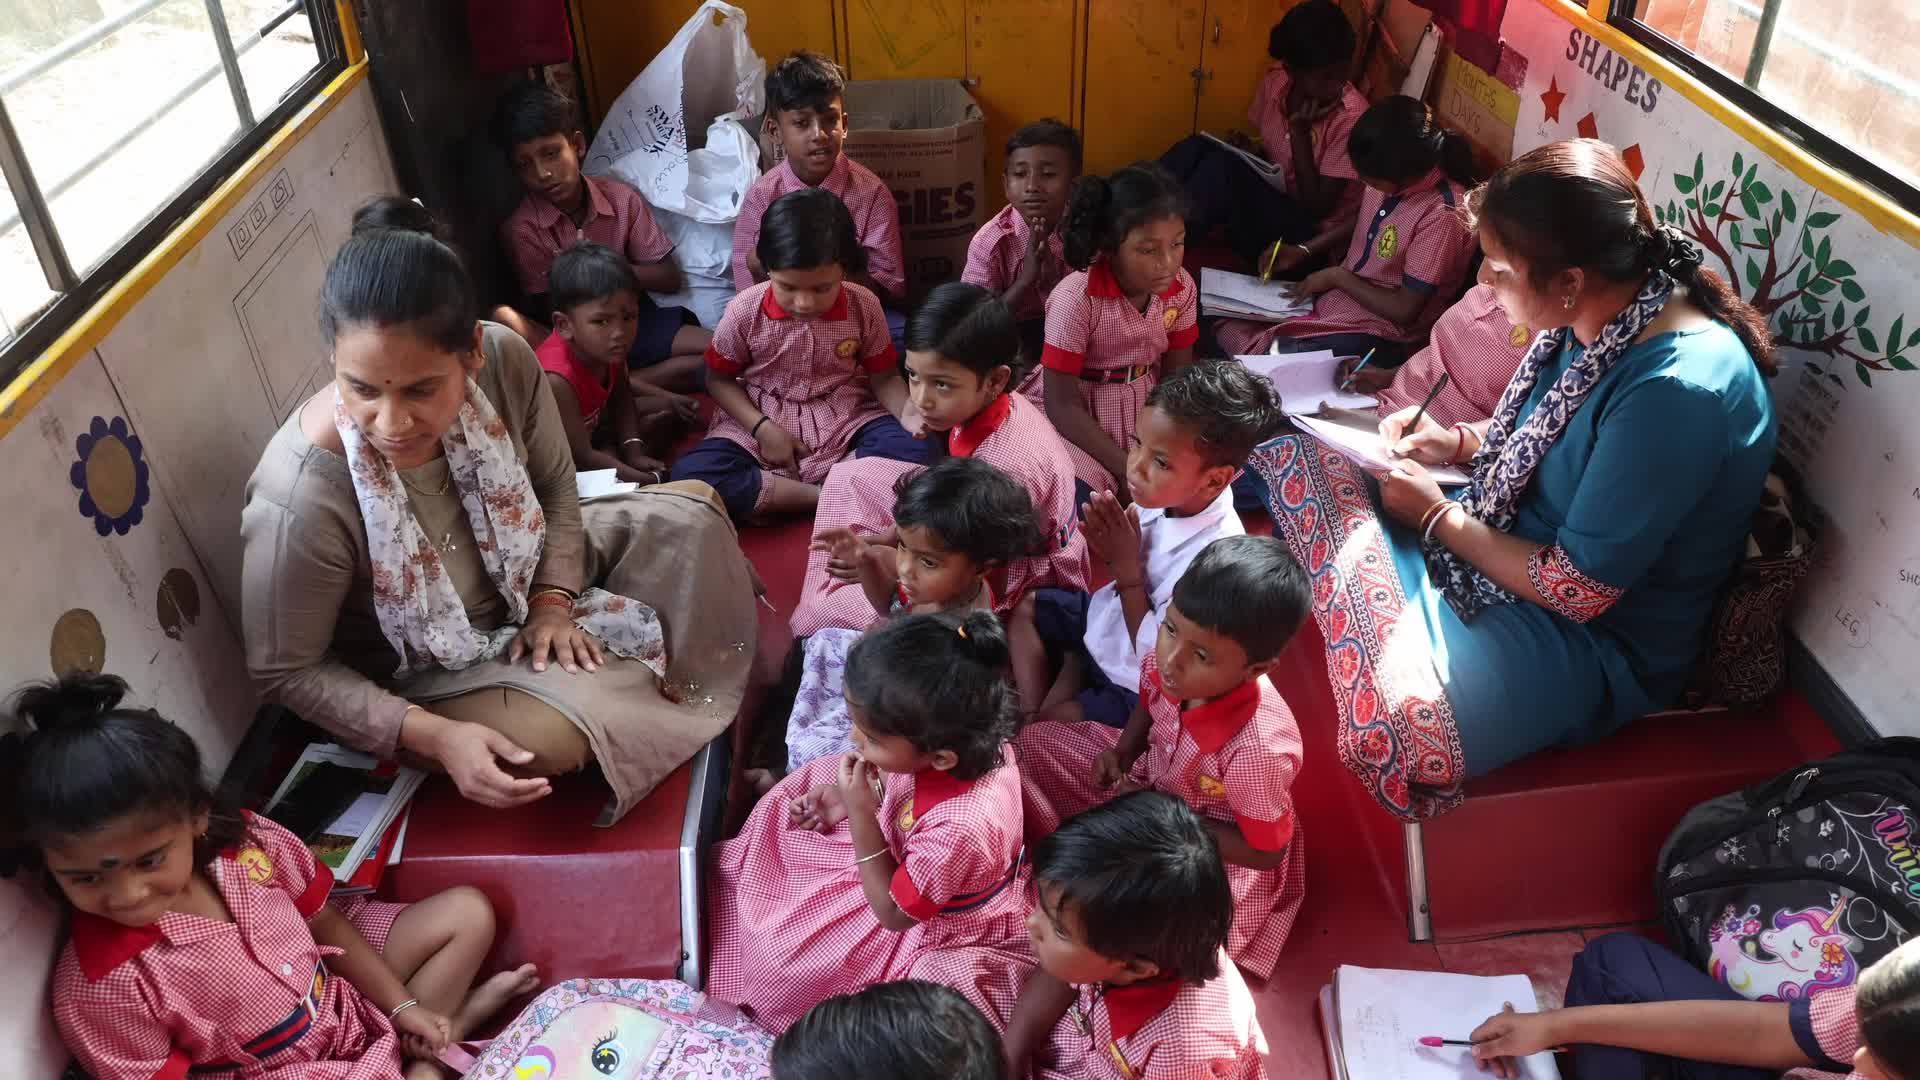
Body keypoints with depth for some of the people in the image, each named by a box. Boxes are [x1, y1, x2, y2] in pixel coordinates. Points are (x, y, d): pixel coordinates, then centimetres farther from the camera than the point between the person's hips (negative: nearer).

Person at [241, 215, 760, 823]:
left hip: (529, 575, 5)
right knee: (560, 737, -31)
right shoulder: (299, 503, -37)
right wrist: (434, 736, -30)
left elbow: (554, 483, -4)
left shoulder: (505, 360, -26)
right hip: (422, 670, -5)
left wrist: (553, 598, -15)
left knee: (692, 514, -1)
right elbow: (286, 672, -21)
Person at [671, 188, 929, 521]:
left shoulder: (864, 307, -9)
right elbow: (719, 379, 2)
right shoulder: (745, 310, -11)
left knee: (915, 450, -29)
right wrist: (761, 427, -14)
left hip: (846, 421, 1)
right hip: (763, 423, 0)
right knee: (690, 475, -28)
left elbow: (883, 377, 2)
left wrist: (906, 411, -21)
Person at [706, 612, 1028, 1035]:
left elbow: (893, 912, -26)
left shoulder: (958, 830, -46)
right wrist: (858, 795, -11)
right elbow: (904, 779, 2)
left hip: (933, 931, -7)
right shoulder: (972, 741, -25)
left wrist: (860, 813, -32)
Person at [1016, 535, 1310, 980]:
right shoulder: (1167, 661, -24)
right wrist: (1123, 749, -13)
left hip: (1212, 849, -6)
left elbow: (1266, 852, -24)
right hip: (1150, 781, 7)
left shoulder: (1259, 751, -41)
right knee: (1034, 743, 6)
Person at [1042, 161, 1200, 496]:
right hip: (1084, 424, -5)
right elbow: (1062, 406, -20)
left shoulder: (1181, 288, -9)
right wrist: (1126, 469, -23)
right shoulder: (1076, 299, -24)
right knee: (1082, 499, -31)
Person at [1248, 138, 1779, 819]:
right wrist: (1457, 442, -1)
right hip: (1506, 543, 9)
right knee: (1294, 459, -1)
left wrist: (1438, 515, -15)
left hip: (1597, 635, -8)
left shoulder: (1680, 390, -31)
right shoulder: (1596, 314, -6)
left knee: (1396, 727, -35)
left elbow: (1578, 590, -25)